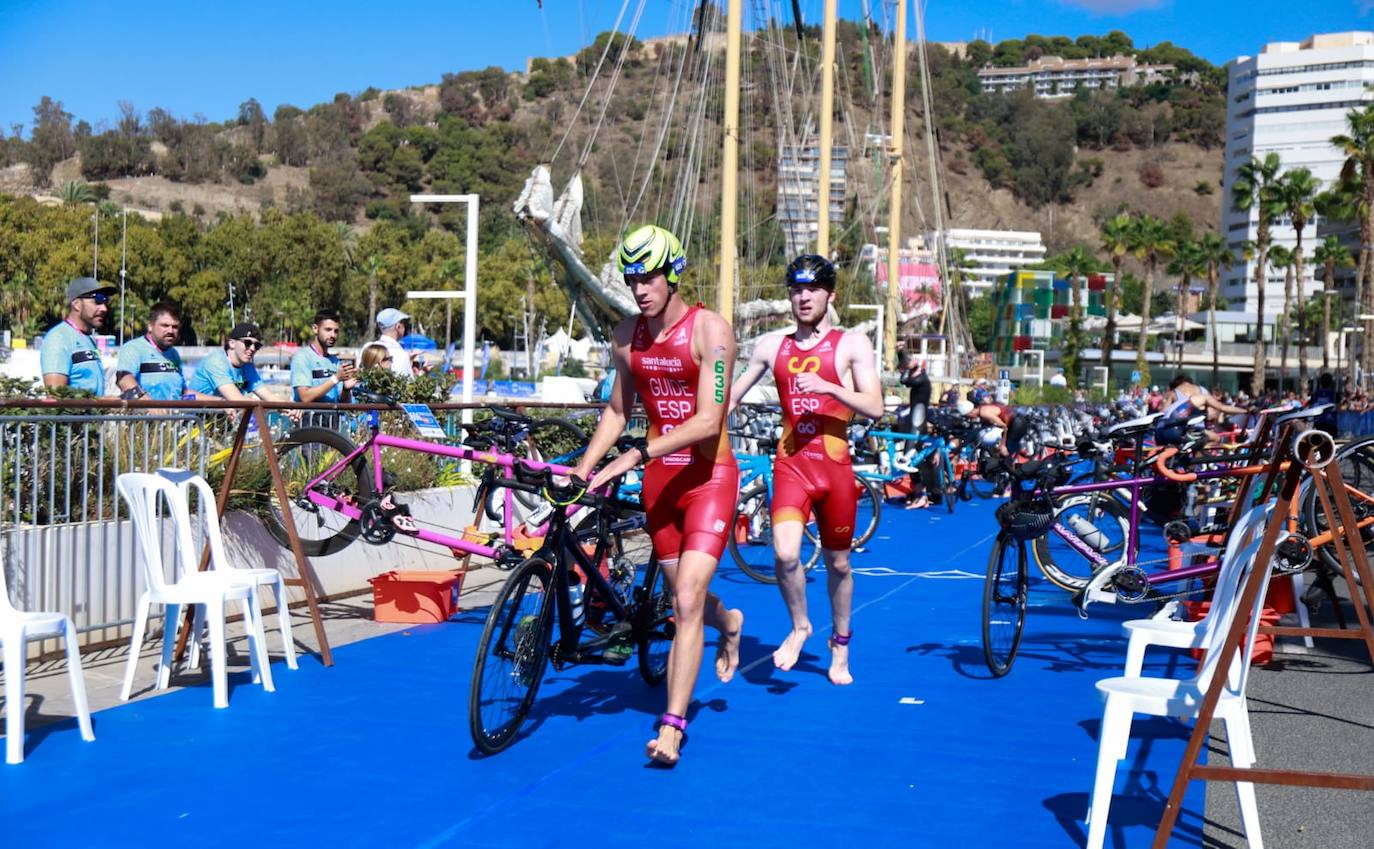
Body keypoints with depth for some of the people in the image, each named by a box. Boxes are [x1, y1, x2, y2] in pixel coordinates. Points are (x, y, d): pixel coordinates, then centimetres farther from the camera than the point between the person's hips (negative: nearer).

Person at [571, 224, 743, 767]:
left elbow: (708, 420, -22)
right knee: (684, 600, 15)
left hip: (709, 477, -5)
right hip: (659, 479, 5)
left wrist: (636, 456, -29)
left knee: (687, 600, -14)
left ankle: (671, 728, -10)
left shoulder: (710, 330, -14)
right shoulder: (627, 337, 3)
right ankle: (726, 621, 51)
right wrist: (582, 470, 2)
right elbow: (617, 411, 14)